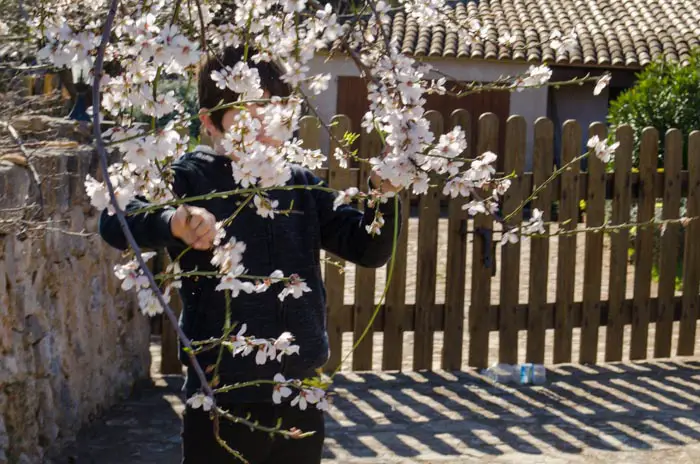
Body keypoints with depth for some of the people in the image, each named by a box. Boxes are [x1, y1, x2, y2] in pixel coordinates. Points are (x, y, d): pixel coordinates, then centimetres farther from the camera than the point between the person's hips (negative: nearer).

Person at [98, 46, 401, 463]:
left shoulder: (300, 184, 7)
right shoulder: (190, 179, -6)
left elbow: (367, 249, 6)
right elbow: (115, 220, -22)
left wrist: (383, 195, -13)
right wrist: (173, 222, -42)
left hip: (300, 401, 4)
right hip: (222, 402, -4)